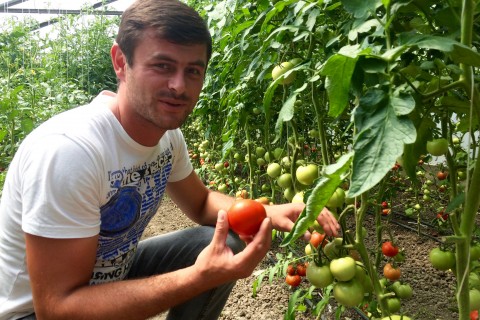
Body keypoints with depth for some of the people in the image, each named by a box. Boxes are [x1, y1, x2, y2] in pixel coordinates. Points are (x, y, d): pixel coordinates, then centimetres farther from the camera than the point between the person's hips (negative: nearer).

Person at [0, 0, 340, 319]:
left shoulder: (168, 135, -10)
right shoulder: (67, 149, -32)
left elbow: (201, 202, 6)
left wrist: (269, 212, -13)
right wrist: (200, 277, -36)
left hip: (113, 275, 6)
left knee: (230, 244, -7)